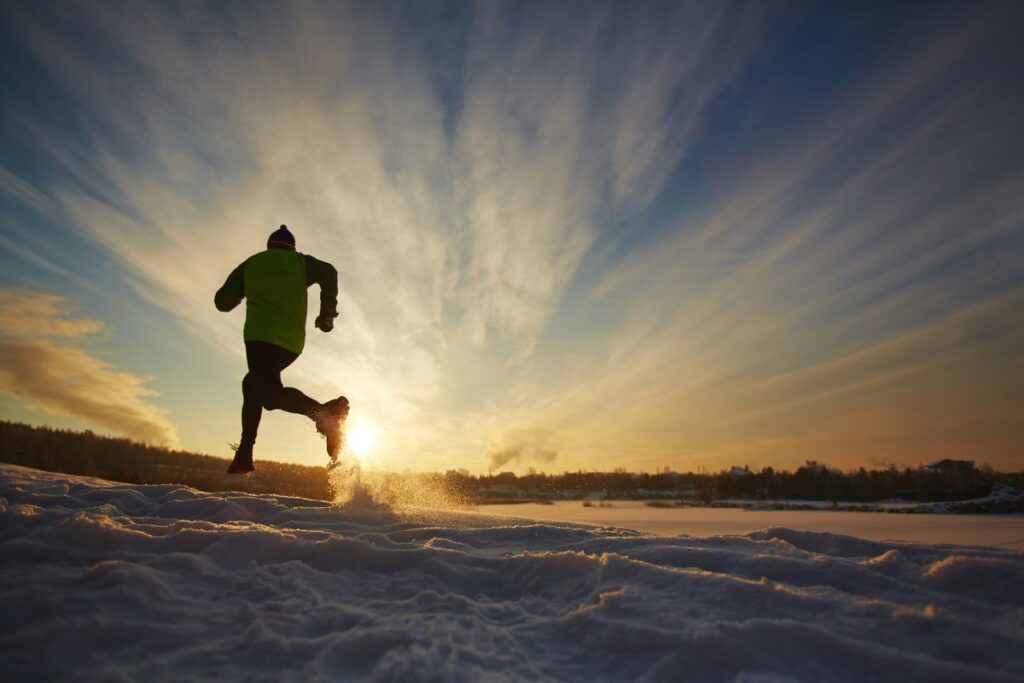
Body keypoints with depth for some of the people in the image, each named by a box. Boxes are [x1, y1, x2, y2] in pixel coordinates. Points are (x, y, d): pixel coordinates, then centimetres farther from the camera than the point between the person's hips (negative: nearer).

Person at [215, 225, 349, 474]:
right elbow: (328, 273, -4)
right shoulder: (300, 262, 19)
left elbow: (222, 302, 18)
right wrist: (327, 312, -2)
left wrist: (243, 291, 39)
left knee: (270, 394, -19)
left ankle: (323, 412, -47)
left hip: (261, 335, -4)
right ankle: (244, 454, 17)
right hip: (292, 342, 4)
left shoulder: (251, 263, 19)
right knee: (253, 383, 22)